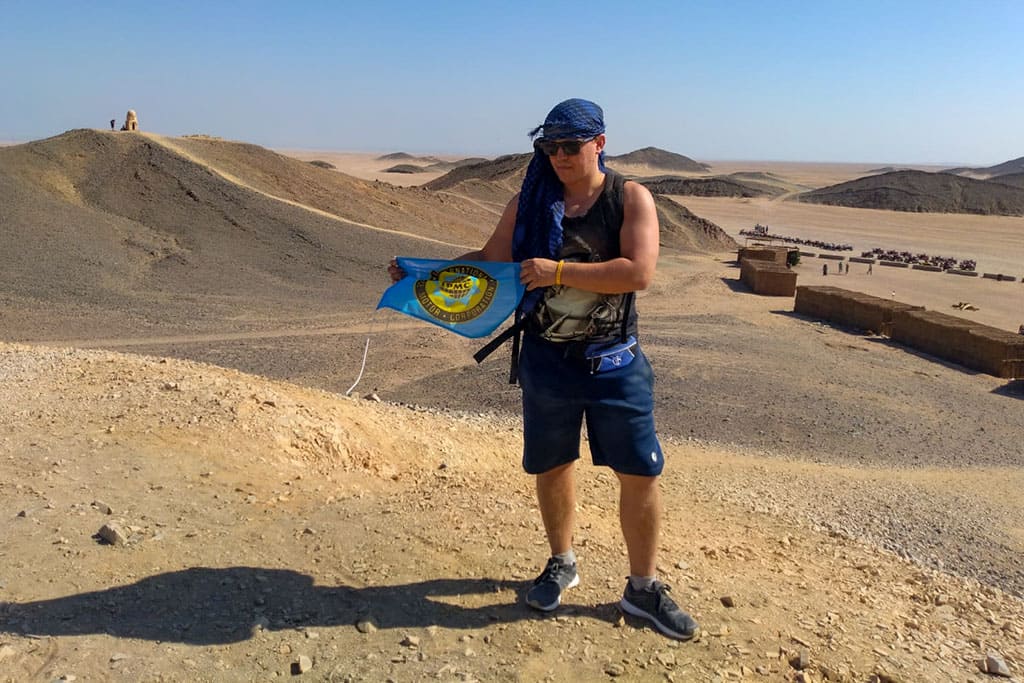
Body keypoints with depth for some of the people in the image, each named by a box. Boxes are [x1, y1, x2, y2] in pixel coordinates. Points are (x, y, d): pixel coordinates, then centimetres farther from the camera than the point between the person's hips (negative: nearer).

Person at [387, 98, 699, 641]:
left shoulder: (631, 199, -7)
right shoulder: (529, 203, 2)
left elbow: (638, 272, -20)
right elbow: (488, 259, 8)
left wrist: (558, 271, -22)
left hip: (614, 363, -2)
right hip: (546, 359, 2)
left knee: (640, 473, 2)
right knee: (551, 466, 14)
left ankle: (643, 589, 21)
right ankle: (562, 563, 38)